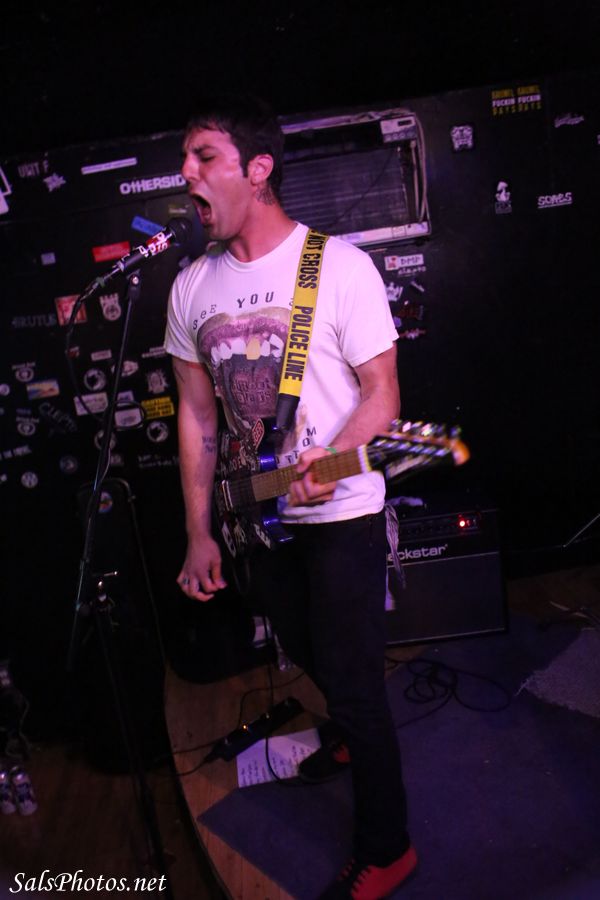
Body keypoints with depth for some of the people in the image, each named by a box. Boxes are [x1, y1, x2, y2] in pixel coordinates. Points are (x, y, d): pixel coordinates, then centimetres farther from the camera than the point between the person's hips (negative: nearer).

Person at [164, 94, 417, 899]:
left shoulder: (339, 264, -12)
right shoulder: (191, 287, 3)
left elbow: (382, 392, -12)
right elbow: (196, 414, 5)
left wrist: (325, 466, -31)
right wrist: (199, 534, 4)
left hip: (342, 514, -5)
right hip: (258, 517, 6)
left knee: (352, 685, 1)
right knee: (309, 655, 23)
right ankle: (357, 728, 55)